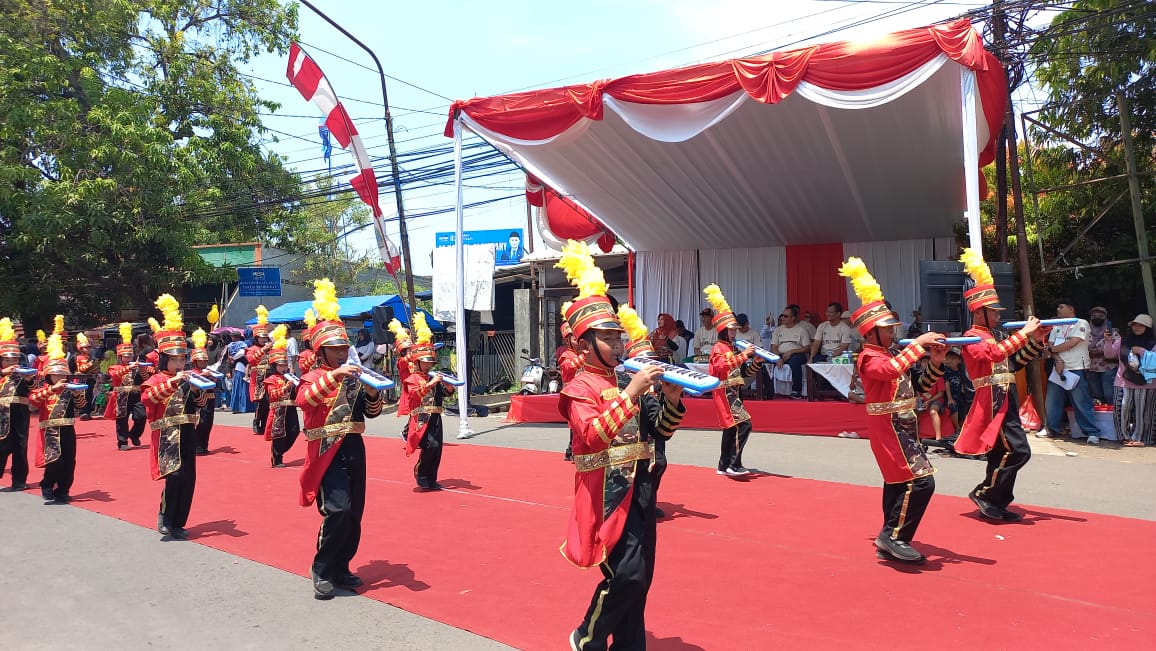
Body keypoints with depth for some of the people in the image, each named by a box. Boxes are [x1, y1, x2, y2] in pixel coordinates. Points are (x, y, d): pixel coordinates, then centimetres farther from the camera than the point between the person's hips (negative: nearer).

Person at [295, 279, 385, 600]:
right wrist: (333, 374, -35)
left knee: (354, 513, 9)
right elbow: (303, 399, -26)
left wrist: (373, 393, -9)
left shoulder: (353, 378, 11)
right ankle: (321, 570, 0)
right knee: (337, 509, -17)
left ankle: (341, 568, 24)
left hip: (354, 450, 6)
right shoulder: (313, 377, -3)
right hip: (327, 452, -6)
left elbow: (372, 412, 12)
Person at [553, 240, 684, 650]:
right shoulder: (581, 388, -11)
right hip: (608, 492, -8)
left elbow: (659, 432, 14)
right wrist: (631, 393, -30)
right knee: (626, 574, -9)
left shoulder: (626, 383, 11)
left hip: (639, 486, 8)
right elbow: (593, 436, -29)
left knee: (641, 575, 13)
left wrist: (671, 401, -5)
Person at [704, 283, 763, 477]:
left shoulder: (731, 347, 19)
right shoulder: (718, 348, -9)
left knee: (731, 428, 12)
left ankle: (724, 466, 19)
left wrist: (756, 362, 5)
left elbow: (742, 372, 20)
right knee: (743, 424, -17)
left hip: (733, 392, 10)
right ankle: (734, 465, -13)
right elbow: (723, 365, -28)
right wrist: (744, 355, -28)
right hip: (725, 393, -10)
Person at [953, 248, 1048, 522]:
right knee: (1018, 451, -14)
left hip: (1005, 401, 9)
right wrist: (1023, 333, -27)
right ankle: (984, 494, -3)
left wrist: (1036, 341, 9)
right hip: (993, 402, -9)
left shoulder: (996, 334, 17)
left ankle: (994, 504, 20)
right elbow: (994, 354, -30)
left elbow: (1014, 362, 21)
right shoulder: (972, 338, -11)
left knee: (1001, 454, 12)